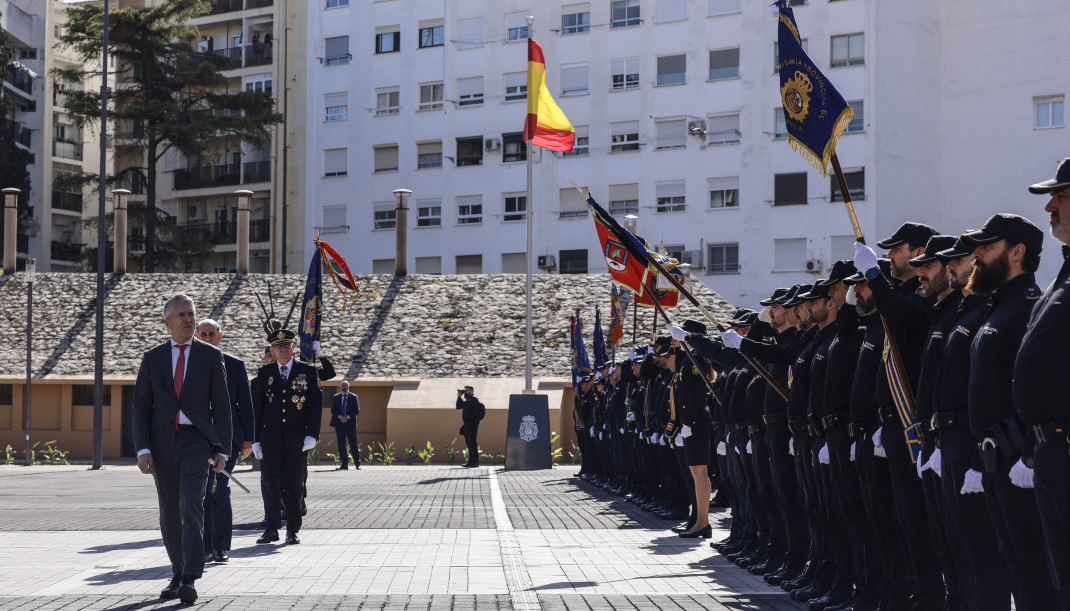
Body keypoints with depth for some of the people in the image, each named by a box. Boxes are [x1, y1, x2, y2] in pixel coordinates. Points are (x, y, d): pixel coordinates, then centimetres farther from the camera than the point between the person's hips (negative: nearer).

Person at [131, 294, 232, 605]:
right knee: (169, 515, 9)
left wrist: (222, 450, -5)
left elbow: (221, 405, 2)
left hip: (196, 442, -3)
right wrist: (142, 448, -8)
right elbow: (141, 406, 4)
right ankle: (177, 573, 25)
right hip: (162, 442, 3)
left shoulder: (211, 356, 3)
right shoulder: (152, 358, 7)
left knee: (192, 508, -16)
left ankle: (190, 580, -21)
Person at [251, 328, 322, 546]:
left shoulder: (308, 371, 4)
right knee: (269, 482, -5)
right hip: (271, 438, 1)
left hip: (298, 438, -1)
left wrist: (312, 435, -10)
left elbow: (316, 404, 0)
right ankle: (272, 529, 2)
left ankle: (293, 530, 13)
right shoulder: (264, 373, 9)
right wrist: (255, 439, 4)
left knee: (293, 485, 4)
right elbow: (257, 407, 9)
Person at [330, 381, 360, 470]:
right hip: (339, 423, 2)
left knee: (353, 444, -4)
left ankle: (357, 463, 0)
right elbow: (333, 410, 7)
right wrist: (340, 417, -11)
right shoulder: (336, 397, 12)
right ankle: (344, 464, 4)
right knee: (341, 445, 1)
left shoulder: (353, 397, 6)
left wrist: (348, 417, -12)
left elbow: (357, 410, 1)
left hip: (350, 423, -2)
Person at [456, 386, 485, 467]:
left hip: (472, 425, -9)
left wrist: (459, 397, -9)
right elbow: (458, 406, 17)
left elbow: (463, 405, -21)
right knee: (469, 442, 10)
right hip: (467, 425, 9)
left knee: (472, 442, -11)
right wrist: (459, 397, 9)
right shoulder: (468, 400, 20)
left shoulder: (473, 400, -9)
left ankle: (475, 461, -11)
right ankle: (471, 461, 14)